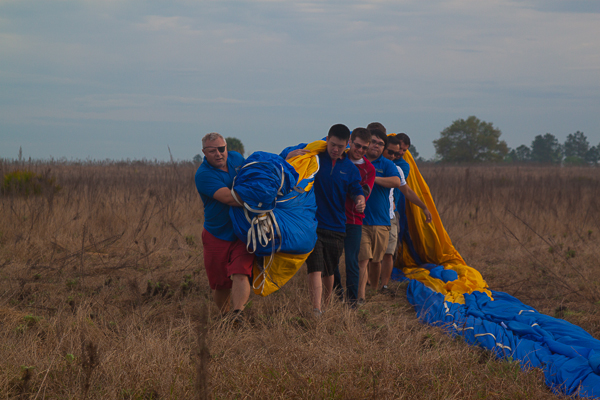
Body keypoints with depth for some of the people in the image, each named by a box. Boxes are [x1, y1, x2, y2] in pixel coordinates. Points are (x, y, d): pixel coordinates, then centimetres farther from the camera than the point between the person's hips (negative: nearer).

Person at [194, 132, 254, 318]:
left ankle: (238, 314, -31)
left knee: (240, 274, -20)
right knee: (221, 285, 7)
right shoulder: (203, 175, -17)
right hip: (217, 237, -2)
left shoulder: (236, 158, 3)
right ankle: (224, 315, 32)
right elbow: (229, 198, -30)